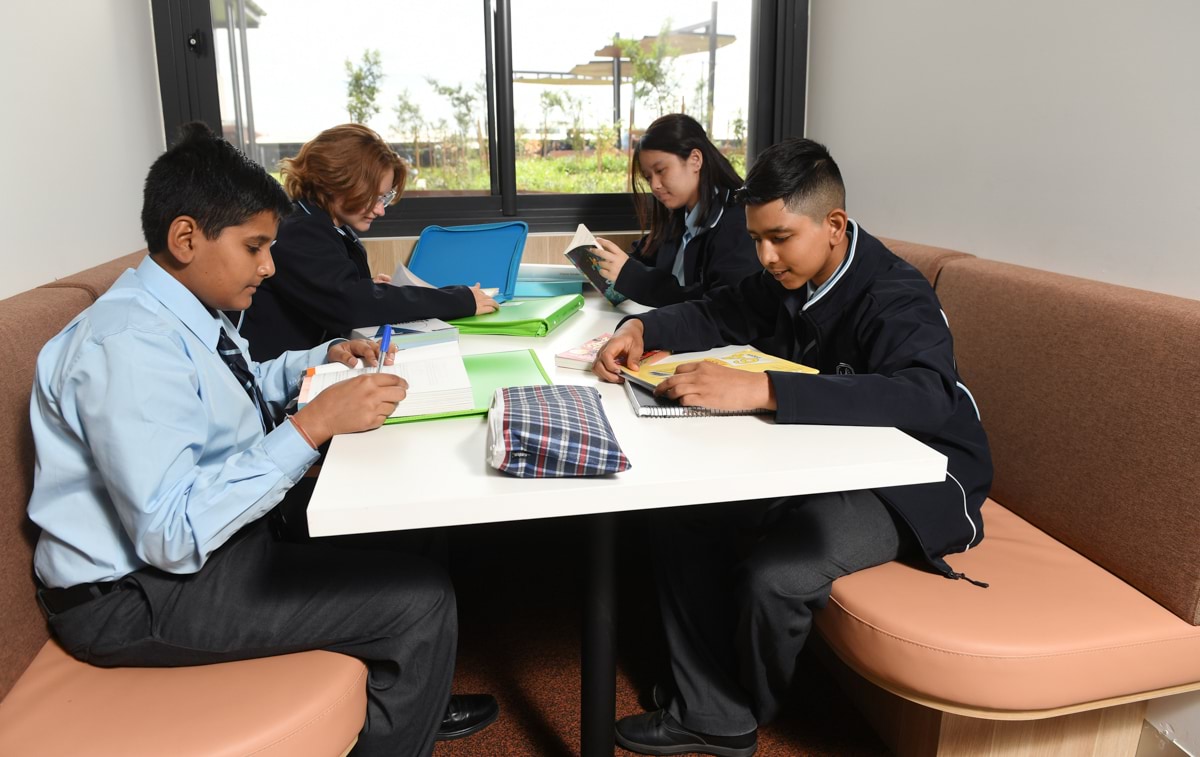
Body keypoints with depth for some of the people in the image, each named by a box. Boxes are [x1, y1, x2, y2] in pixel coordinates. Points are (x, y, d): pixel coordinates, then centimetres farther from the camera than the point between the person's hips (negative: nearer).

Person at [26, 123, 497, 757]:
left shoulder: (188, 310, 1)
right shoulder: (128, 345, -26)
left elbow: (246, 388, 22)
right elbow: (173, 536, -30)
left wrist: (323, 358, 5)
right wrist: (313, 425, -31)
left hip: (213, 531, 9)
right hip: (135, 596, -9)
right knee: (421, 598, -16)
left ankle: (409, 699, 30)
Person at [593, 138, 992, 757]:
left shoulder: (894, 297, -24)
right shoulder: (789, 279, -1)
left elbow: (926, 396, -43)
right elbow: (714, 316, 12)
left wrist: (759, 390, -51)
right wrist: (641, 328, -10)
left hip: (917, 484, -7)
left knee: (772, 577, -28)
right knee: (678, 518, -8)